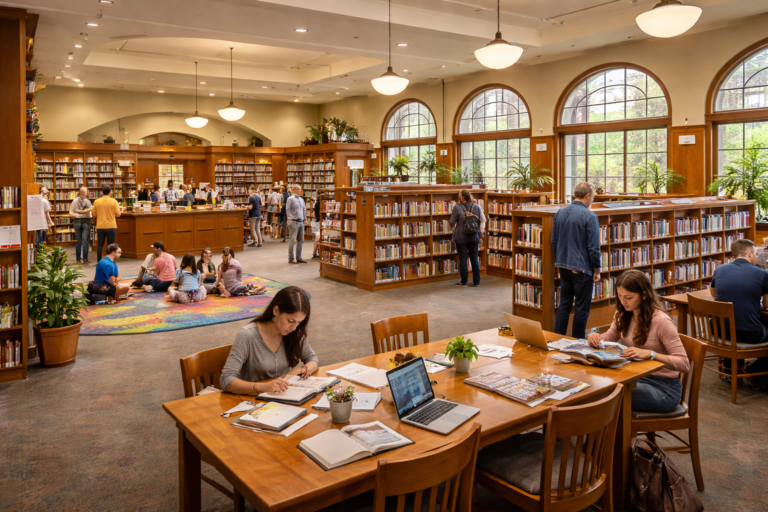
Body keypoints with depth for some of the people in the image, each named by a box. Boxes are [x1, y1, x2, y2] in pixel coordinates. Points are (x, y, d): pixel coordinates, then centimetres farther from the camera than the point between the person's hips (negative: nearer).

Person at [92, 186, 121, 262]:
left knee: (100, 245, 9)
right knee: (110, 245, 4)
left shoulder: (96, 202, 0)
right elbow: (118, 214, -7)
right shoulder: (114, 201, -6)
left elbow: (93, 214, 5)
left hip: (100, 226, 2)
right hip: (111, 226, -2)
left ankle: (99, 262, 11)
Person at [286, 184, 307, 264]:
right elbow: (287, 210, -11)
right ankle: (291, 259, 3)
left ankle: (298, 258, 17)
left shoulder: (301, 199, 14)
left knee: (301, 240, 9)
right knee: (292, 241, -4)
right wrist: (293, 218, -15)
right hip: (294, 222, -7)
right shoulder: (290, 199, -7)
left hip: (301, 222, 7)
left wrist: (304, 218, 13)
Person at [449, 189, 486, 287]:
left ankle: (464, 282, 9)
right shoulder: (477, 207, 2)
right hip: (474, 236, 4)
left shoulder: (457, 207, -11)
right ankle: (476, 281, 17)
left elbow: (452, 222, -7)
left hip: (461, 237, -4)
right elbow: (483, 220, 6)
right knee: (474, 258, 11)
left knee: (463, 258, 3)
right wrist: (480, 231, 17)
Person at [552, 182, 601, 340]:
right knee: (582, 307, 5)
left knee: (564, 304, 14)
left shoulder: (560, 213, 5)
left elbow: (554, 242, 13)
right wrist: (597, 270, -5)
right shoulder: (589, 216, -14)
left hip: (563, 266, 6)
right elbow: (594, 247, -14)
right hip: (581, 267, -6)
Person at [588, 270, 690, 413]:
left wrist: (650, 354, -37)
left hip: (663, 388, -6)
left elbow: (684, 364, -22)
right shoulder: (623, 315, 2)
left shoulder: (661, 321, -19)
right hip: (636, 377, 6)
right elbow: (610, 337, 18)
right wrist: (596, 337, -6)